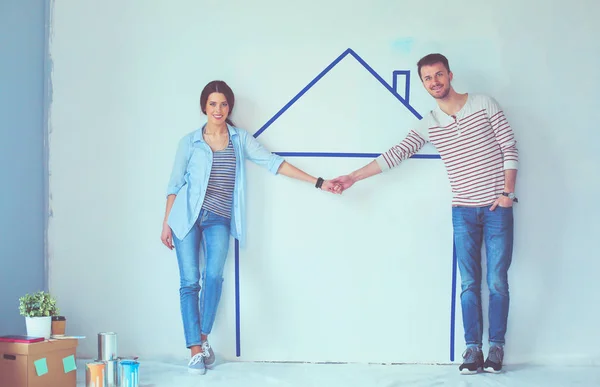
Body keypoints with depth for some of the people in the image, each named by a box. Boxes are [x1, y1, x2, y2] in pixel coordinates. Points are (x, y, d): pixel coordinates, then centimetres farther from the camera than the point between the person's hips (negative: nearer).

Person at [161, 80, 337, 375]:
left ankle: (203, 338, -3)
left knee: (214, 276, -20)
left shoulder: (240, 139, 9)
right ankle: (196, 350, 0)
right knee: (190, 282, -6)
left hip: (218, 220, 1)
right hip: (187, 216, -1)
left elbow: (274, 163, 5)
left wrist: (318, 183, -1)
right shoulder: (189, 142, 5)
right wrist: (166, 223, 4)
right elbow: (175, 184, 8)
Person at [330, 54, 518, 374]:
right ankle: (472, 349, 6)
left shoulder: (485, 104, -1)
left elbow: (509, 148, -1)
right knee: (469, 283, 1)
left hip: (497, 208, -2)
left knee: (497, 282, -1)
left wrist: (507, 192, -8)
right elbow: (396, 154, 4)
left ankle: (496, 348, 7)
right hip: (463, 211, 2)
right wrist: (353, 177, -1)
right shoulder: (428, 125, 6)